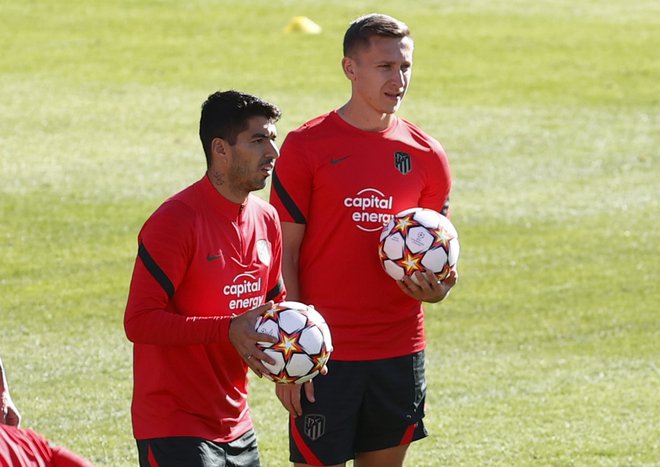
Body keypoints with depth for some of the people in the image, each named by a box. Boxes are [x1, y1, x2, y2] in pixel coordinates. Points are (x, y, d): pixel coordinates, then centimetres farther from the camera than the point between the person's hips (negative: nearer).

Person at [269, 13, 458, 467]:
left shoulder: (426, 155, 7)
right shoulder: (306, 147, -4)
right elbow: (284, 254, -4)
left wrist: (436, 288, -10)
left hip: (400, 353, 4)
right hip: (325, 353, -4)